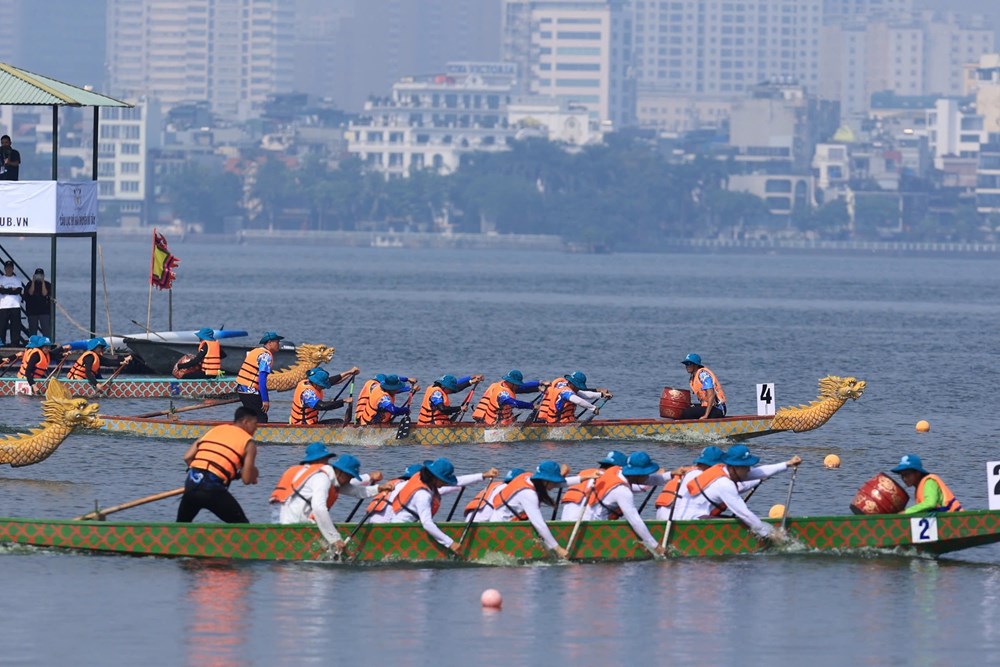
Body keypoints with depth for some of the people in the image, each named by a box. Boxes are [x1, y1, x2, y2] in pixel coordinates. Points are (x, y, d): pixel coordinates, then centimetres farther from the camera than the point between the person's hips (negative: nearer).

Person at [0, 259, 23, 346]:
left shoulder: (17, 279, 14)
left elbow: (19, 290, -2)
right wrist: (12, 290, -11)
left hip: (15, 306, 2)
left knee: (16, 326, -2)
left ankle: (15, 343, 0)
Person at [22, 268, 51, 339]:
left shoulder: (47, 285, 4)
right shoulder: (30, 284, 8)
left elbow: (44, 293, -10)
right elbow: (30, 293, -8)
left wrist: (43, 282, -13)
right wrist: (33, 282, -11)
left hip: (44, 311, -2)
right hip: (32, 311, 2)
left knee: (46, 330, -10)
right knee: (32, 331, 5)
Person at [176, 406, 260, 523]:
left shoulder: (213, 430, 21)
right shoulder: (248, 442, 7)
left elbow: (187, 457, 13)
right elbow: (247, 479, 0)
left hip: (191, 483, 5)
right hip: (213, 489, -5)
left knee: (182, 523, 26)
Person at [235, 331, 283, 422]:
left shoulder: (255, 351, 17)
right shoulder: (266, 356, -11)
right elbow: (262, 378, -20)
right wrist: (265, 400, -22)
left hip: (241, 389, 9)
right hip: (251, 392, -9)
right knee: (261, 419, -9)